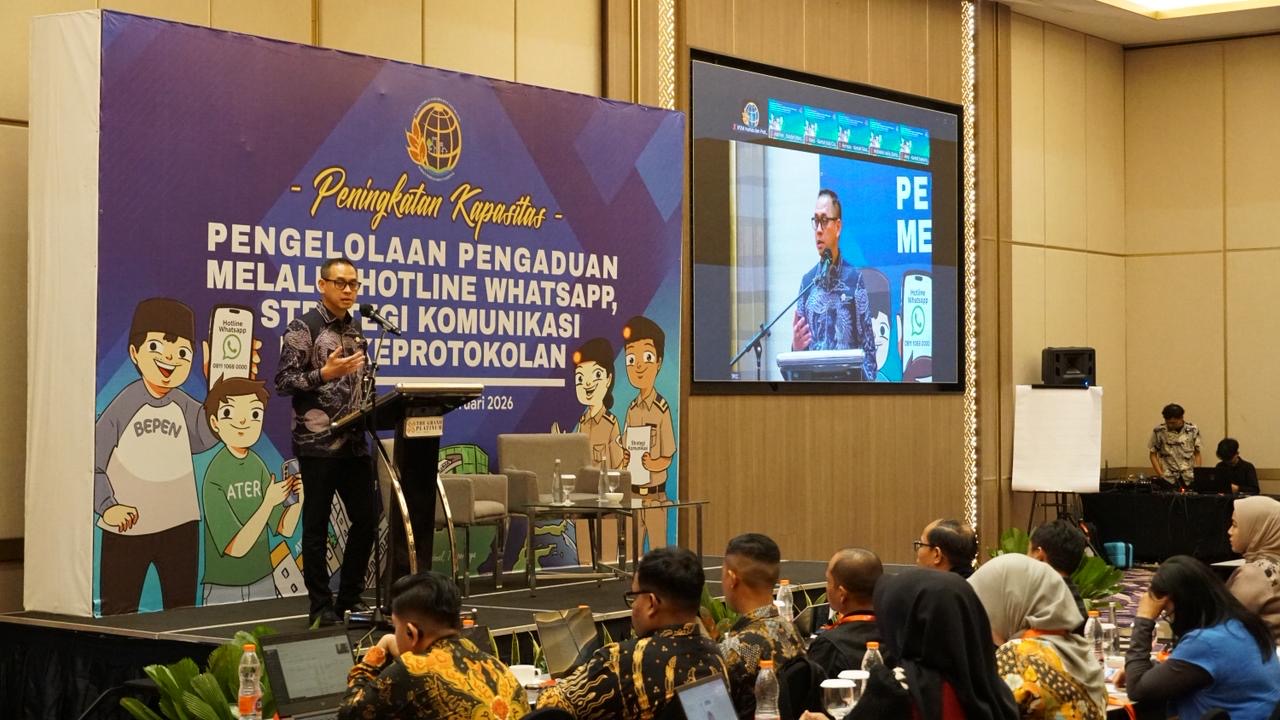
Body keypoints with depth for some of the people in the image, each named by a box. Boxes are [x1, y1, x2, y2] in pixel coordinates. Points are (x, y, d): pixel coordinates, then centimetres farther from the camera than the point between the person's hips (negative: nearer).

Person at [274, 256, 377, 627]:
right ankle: (321, 605, 9)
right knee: (317, 525, 1)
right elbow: (283, 382, -10)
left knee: (367, 518, 7)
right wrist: (324, 374, -21)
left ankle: (350, 597, 19)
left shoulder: (356, 329, 15)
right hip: (318, 442, -7)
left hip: (354, 442, 7)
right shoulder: (303, 328, -6)